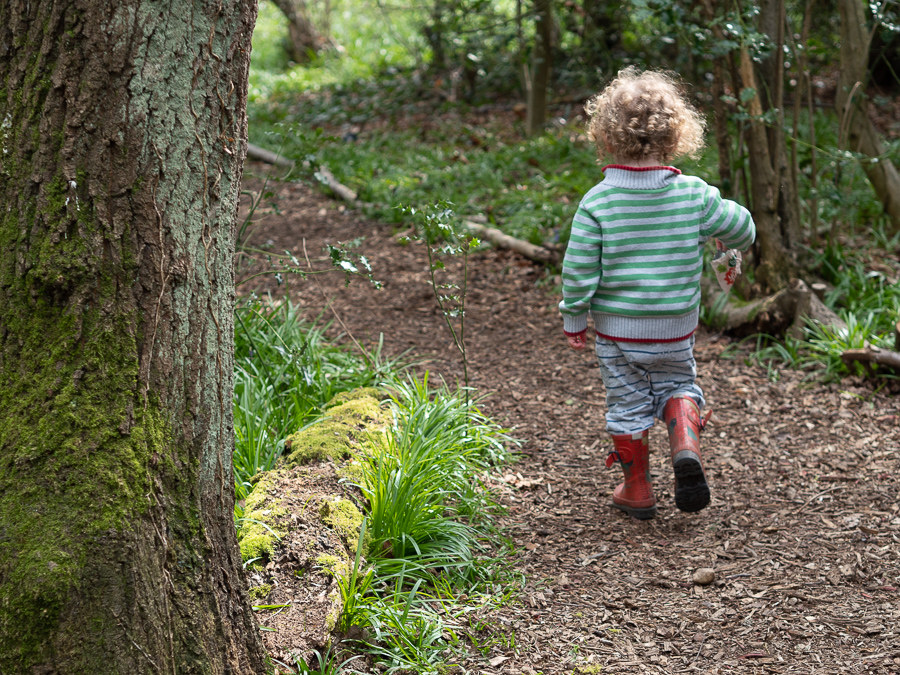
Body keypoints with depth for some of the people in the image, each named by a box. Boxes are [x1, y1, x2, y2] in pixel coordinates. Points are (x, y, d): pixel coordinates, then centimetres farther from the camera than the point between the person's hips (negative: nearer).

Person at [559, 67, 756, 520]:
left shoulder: (597, 202, -14)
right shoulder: (694, 195, -11)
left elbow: (579, 269, -12)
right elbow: (742, 228, 0)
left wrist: (573, 319, 2)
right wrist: (733, 245, 24)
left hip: (617, 330, -1)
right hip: (676, 330, 1)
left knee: (628, 406, 13)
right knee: (677, 385, 24)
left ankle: (637, 492, 23)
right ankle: (686, 447, -3)